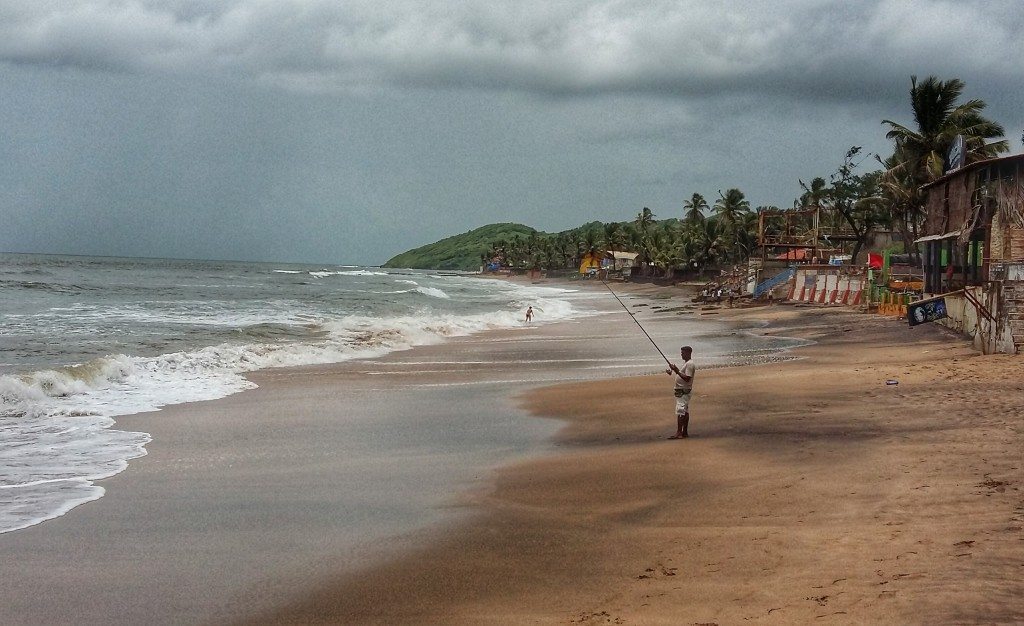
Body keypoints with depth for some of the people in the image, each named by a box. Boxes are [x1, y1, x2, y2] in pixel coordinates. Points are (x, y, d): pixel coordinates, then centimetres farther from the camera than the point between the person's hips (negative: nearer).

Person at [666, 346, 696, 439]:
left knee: (680, 411, -15)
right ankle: (685, 432, 17)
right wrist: (673, 372, 10)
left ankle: (679, 433, -19)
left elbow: (687, 378, -24)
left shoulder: (690, 364, -16)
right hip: (681, 391, 11)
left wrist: (677, 371, -26)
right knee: (685, 412, 13)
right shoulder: (686, 363, 17)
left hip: (684, 391, -11)